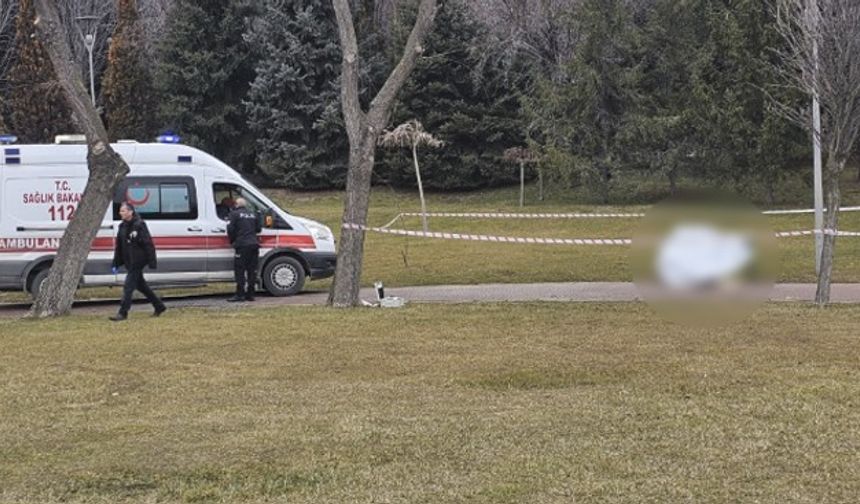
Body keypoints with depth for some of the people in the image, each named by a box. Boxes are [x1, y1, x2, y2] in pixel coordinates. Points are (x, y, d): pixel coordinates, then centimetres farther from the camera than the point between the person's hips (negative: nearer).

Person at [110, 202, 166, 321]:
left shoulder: (139, 225, -13)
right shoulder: (122, 227, 10)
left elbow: (148, 244, -15)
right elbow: (119, 247, 14)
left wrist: (152, 262, -19)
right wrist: (116, 264, 12)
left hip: (138, 261, -9)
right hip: (129, 262, 9)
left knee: (128, 286, -10)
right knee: (140, 285, 16)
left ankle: (123, 313, -7)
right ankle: (159, 306, 28)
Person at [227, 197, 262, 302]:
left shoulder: (235, 214, -1)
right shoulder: (254, 215, 16)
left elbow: (230, 229, -6)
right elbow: (258, 229, 16)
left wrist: (232, 241, 9)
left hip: (242, 245, -5)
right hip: (253, 244, 5)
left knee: (240, 270, -3)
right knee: (252, 270, 7)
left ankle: (240, 294, -8)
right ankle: (250, 294, 8)